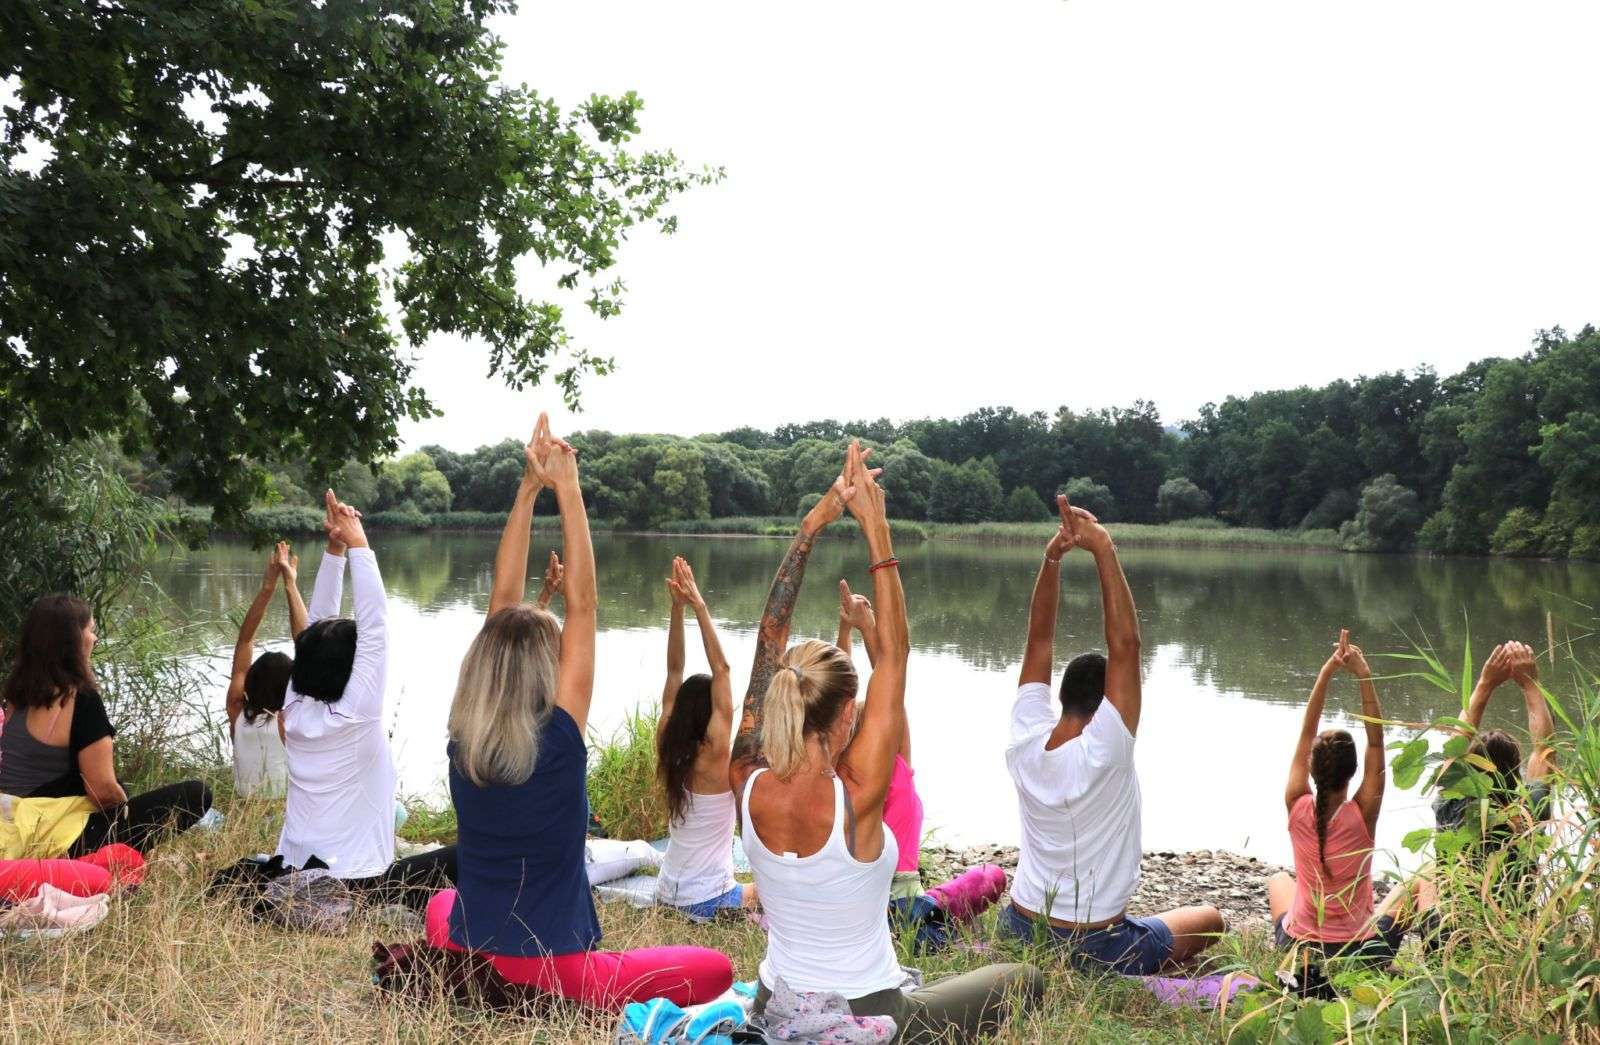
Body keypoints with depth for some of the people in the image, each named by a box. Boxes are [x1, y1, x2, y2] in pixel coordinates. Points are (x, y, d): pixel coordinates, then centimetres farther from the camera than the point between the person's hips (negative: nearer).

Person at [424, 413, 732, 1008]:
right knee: (717, 969, 7)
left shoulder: (462, 744, -7)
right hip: (555, 975, -5)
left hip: (469, 963, 6)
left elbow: (501, 603, -4)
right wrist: (567, 489, -14)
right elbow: (581, 606, -15)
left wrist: (528, 489, -4)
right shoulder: (559, 743, -20)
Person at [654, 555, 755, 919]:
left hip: (668, 895, 7)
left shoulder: (667, 749, -3)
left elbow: (674, 671, -2)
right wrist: (699, 607, -23)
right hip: (708, 900, -7)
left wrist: (677, 608, -9)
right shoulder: (715, 754, -19)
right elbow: (721, 670, -22)